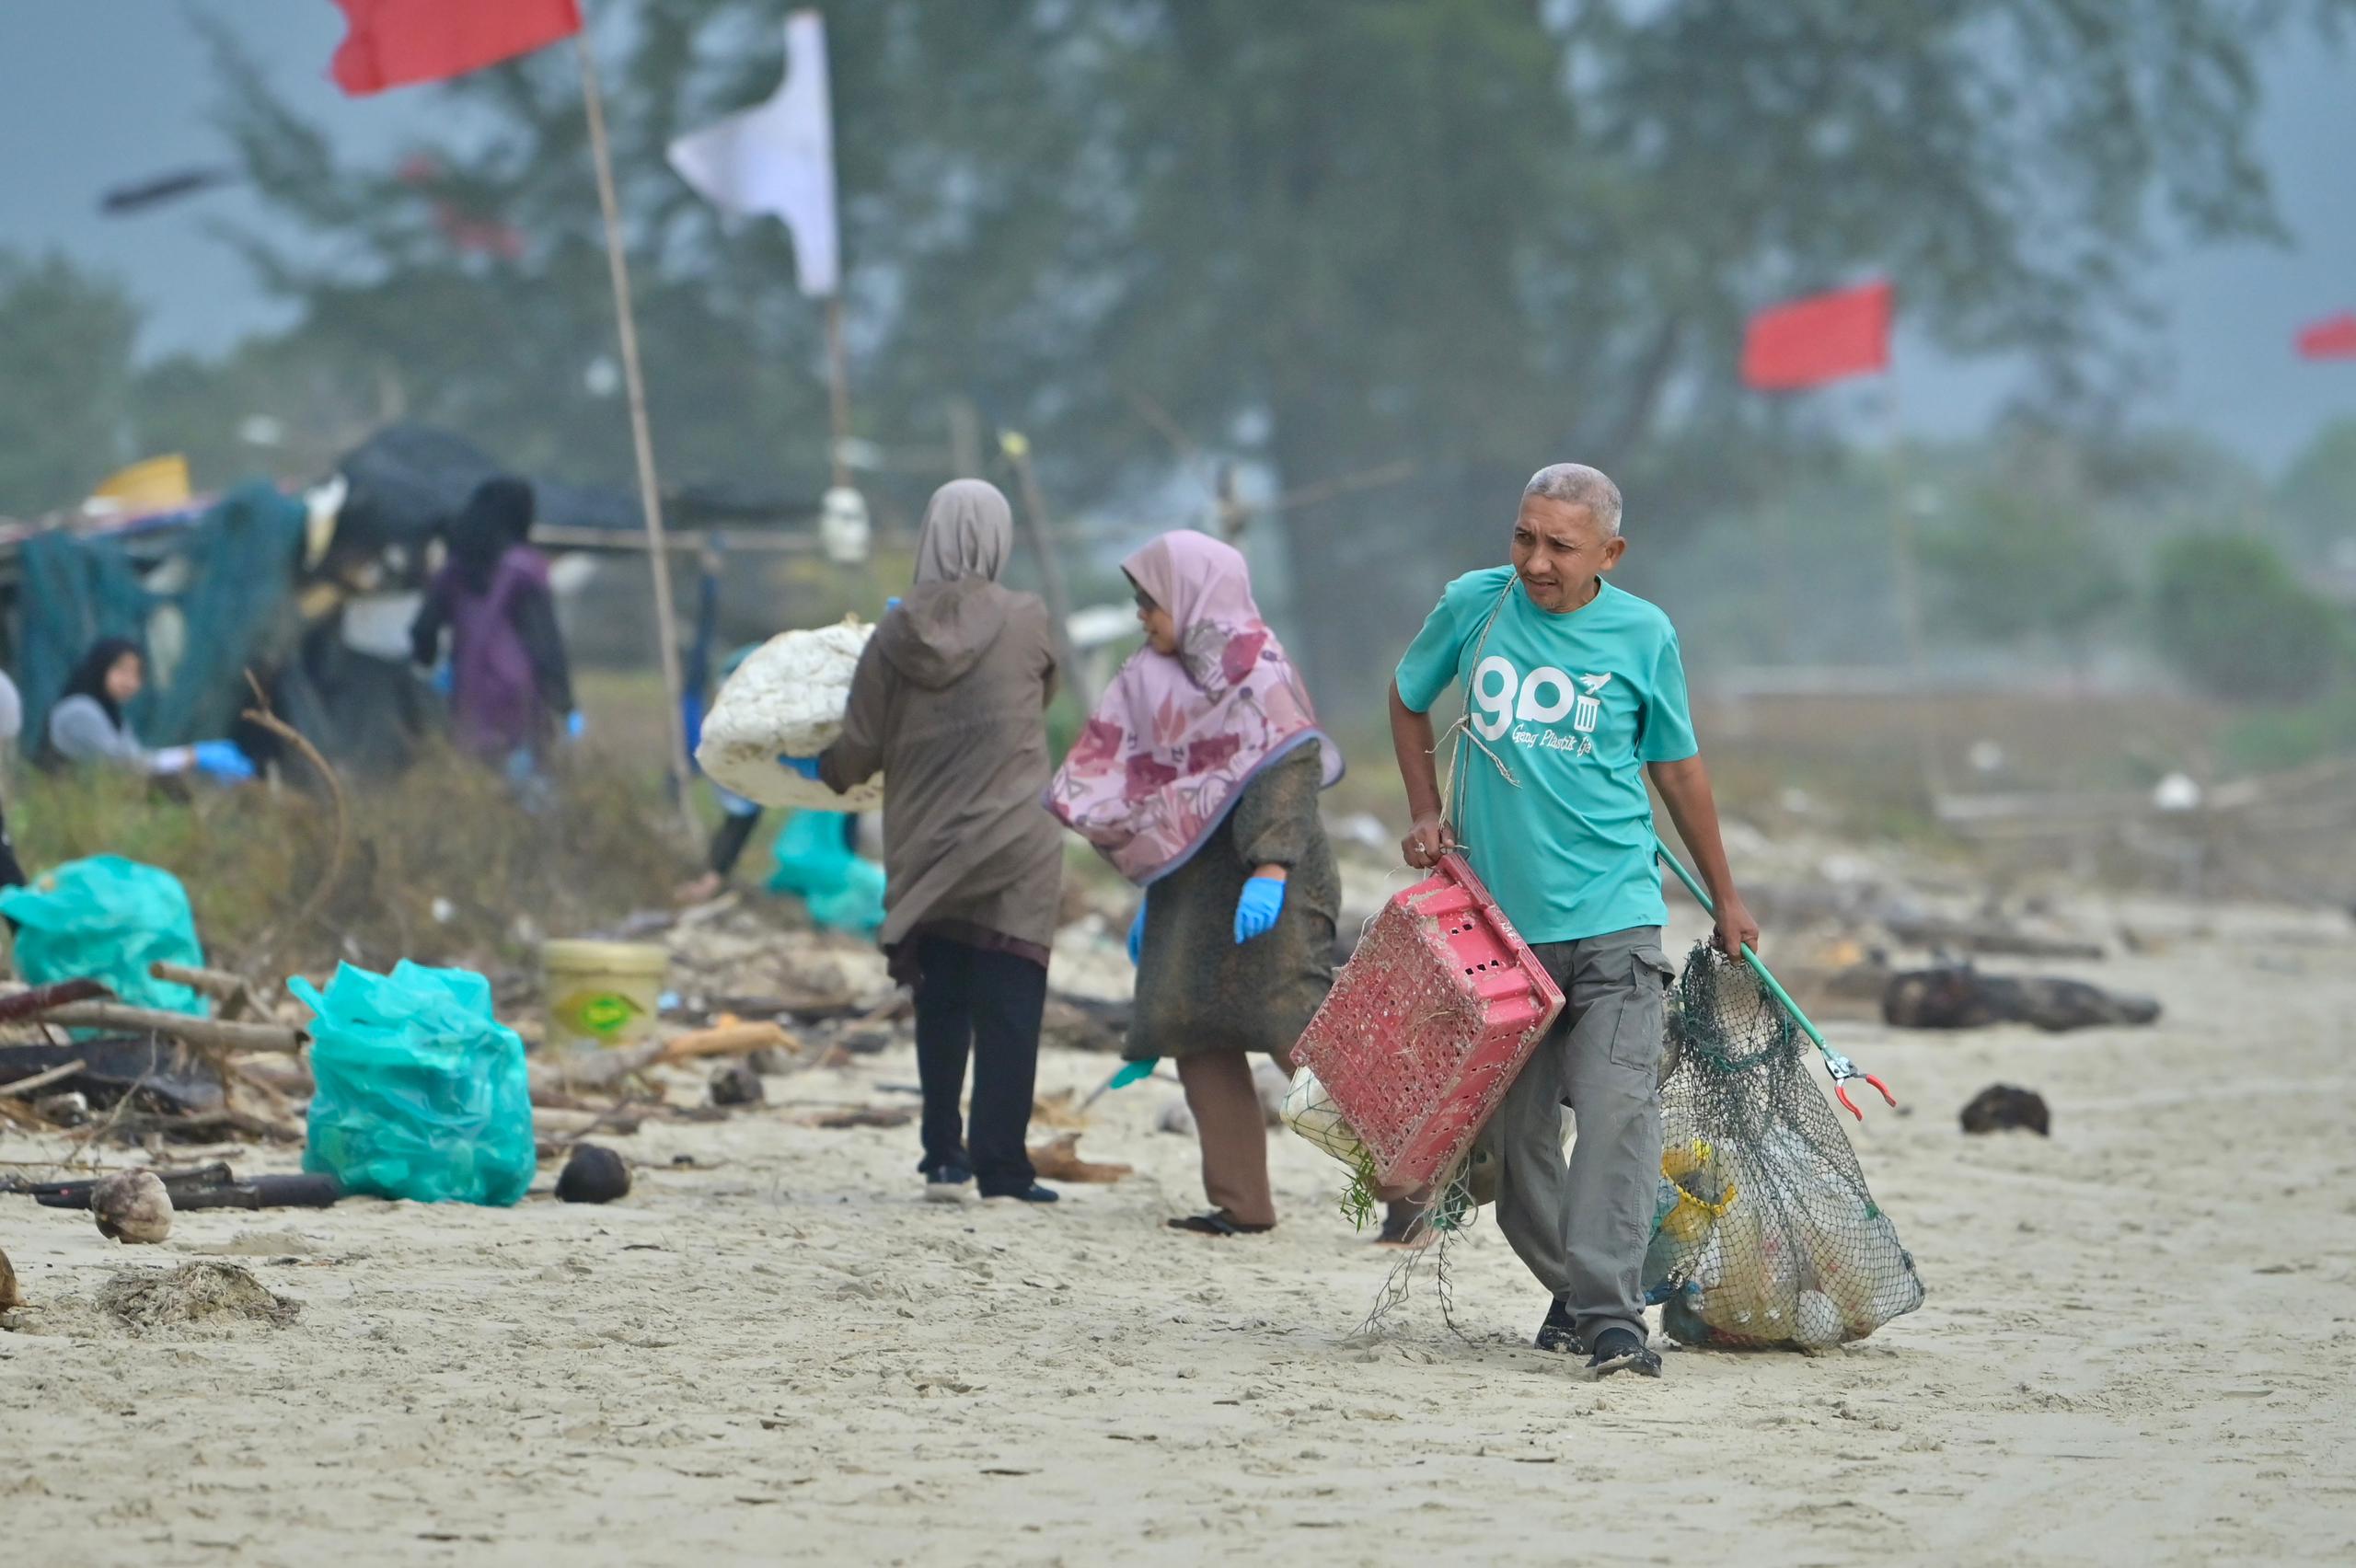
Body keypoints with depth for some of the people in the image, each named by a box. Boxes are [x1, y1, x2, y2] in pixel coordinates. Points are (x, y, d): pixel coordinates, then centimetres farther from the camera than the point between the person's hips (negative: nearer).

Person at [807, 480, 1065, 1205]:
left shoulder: (895, 636, -3)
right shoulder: (1024, 623, -5)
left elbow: (859, 751, 0)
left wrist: (822, 771, 22)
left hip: (924, 847, 2)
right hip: (1016, 849, -2)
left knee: (941, 1005, 13)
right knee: (1008, 1007, 0)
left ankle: (943, 1157, 12)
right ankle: (1001, 1166, -3)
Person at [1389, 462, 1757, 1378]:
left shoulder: (1642, 635, -1)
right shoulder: (1473, 606, 1)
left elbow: (1677, 768, 13)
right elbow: (1408, 700, 20)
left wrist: (1725, 898, 20)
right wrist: (1425, 814, 9)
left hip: (1612, 914, -2)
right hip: (1497, 916, 2)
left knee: (1617, 1106, -17)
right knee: (1514, 1125, 6)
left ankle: (1610, 1311, -22)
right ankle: (1569, 1290, 22)